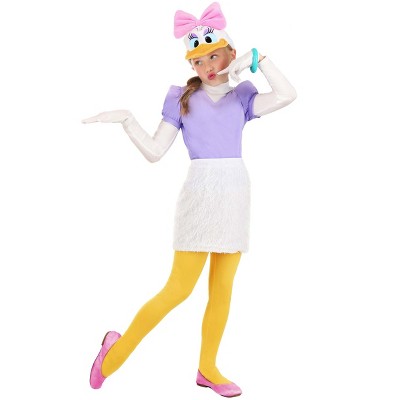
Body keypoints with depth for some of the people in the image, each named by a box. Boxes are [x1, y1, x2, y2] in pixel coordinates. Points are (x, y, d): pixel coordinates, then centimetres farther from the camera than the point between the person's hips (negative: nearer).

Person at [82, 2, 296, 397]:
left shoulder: (241, 96, 9)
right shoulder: (182, 97, 4)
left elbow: (286, 95, -10)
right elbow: (154, 151, 1)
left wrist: (257, 58, -9)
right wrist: (125, 119, -8)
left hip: (236, 193, 4)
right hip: (200, 192, -3)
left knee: (222, 288, 7)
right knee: (180, 288, -7)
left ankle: (207, 368, 19)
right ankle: (118, 346, 9)